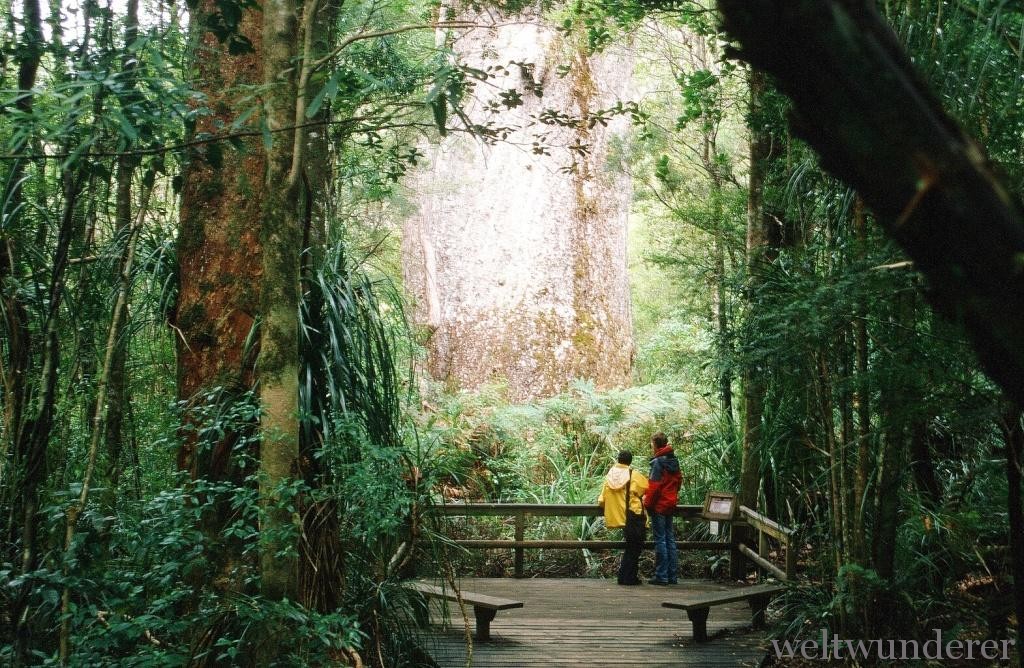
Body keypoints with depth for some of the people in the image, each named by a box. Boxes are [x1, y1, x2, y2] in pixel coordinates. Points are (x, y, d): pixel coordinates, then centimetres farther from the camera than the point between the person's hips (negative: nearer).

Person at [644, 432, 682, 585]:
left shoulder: (658, 462, -15)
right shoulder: (674, 461, 9)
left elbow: (654, 486, -18)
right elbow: (679, 480, 16)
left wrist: (647, 503, -10)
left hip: (659, 505, -8)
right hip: (671, 504, 8)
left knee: (660, 540, -4)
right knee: (670, 539, 11)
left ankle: (661, 576, -2)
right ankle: (672, 575, 15)